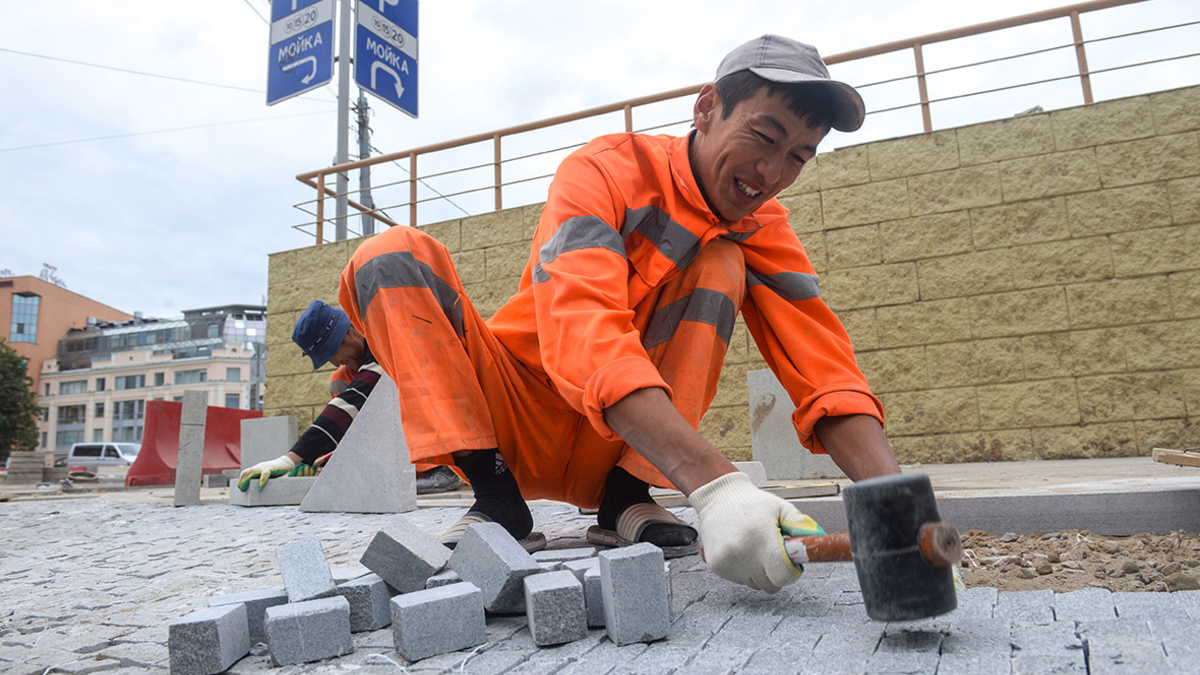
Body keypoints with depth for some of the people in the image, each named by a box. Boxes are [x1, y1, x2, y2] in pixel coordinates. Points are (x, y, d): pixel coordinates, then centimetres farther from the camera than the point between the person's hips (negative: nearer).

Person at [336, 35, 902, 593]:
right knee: (392, 256, -21)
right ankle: (495, 497, -19)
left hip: (622, 452, 3)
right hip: (519, 420, -2)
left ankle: (626, 497, -17)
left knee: (720, 264, -17)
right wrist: (715, 483, -46)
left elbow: (822, 365, -13)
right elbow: (583, 335, -35)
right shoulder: (605, 170, -18)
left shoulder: (759, 227, -3)